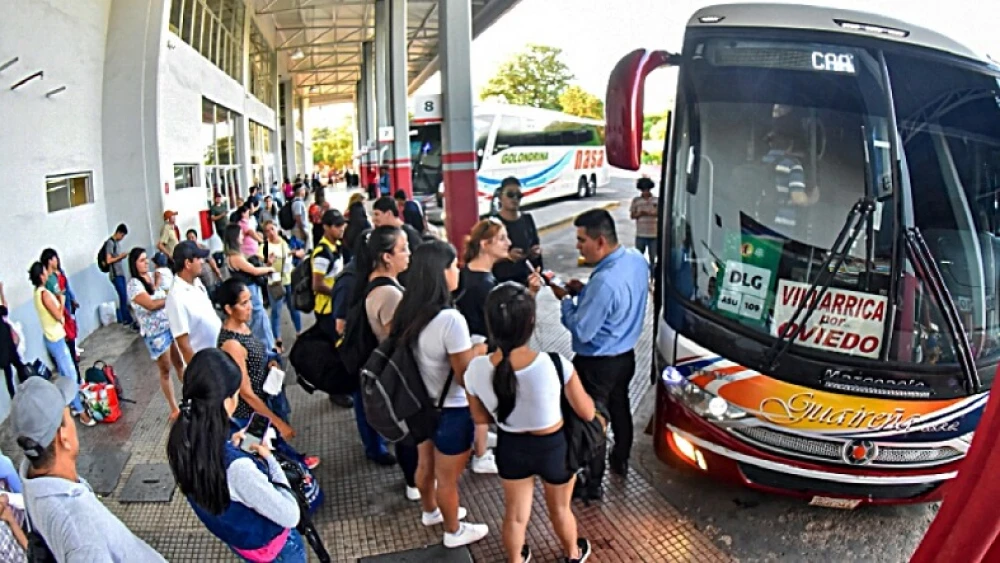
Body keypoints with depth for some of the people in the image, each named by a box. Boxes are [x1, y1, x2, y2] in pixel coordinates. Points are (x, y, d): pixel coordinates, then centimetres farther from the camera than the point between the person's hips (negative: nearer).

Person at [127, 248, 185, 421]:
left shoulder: (152, 277, 8)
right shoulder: (134, 284, -15)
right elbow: (151, 304, -24)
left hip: (171, 326, 6)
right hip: (155, 332, -6)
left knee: (180, 364, 15)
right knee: (165, 370, 7)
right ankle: (174, 409, 19)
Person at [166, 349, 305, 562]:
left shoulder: (182, 441, -21)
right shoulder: (237, 466, -44)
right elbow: (290, 516, -31)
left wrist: (230, 446, -4)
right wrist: (269, 459, -22)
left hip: (235, 538, 6)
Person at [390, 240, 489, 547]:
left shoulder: (409, 311, -7)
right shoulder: (450, 319, -31)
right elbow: (465, 378, -25)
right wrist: (479, 351, -6)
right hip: (451, 411, -7)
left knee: (425, 465, 29)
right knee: (447, 478, 16)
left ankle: (430, 511, 54)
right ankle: (454, 531, 39)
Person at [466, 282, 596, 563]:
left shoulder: (476, 369, -24)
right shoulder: (556, 364, -33)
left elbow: (481, 418, -4)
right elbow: (587, 413, -16)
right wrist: (575, 388, 4)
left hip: (510, 447, 1)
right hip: (554, 447, -1)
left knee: (515, 514, 28)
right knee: (560, 509, 29)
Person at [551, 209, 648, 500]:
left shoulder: (604, 281, -34)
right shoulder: (637, 259, -6)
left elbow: (582, 331, -26)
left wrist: (566, 300, -12)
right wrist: (585, 291, 0)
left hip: (597, 364, -9)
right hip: (626, 355, 9)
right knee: (620, 408, 27)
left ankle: (592, 483, 21)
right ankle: (621, 460, 48)